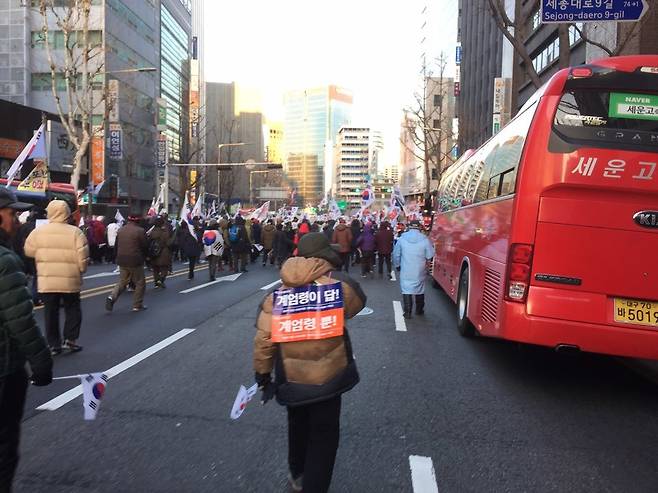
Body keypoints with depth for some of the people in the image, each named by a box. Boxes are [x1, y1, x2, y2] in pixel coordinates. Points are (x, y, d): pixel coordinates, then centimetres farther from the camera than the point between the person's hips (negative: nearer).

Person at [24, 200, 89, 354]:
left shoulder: (39, 231, -2)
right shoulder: (75, 232, -9)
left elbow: (29, 251, 12)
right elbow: (83, 257, -12)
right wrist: (81, 270, 5)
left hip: (46, 280, 2)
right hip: (70, 280, -2)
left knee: (50, 312, 12)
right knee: (72, 310, 15)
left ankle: (54, 344, 15)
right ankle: (70, 339, 9)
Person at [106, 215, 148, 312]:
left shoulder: (120, 230, 7)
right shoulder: (140, 231, -12)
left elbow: (116, 246, 12)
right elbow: (145, 247, -8)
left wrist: (118, 258, 21)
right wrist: (144, 258, 10)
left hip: (122, 261, 6)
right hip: (135, 261, -6)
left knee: (122, 282, 18)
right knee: (140, 283, 8)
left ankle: (112, 297, -4)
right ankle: (137, 305, 11)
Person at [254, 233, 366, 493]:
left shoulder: (277, 296, -8)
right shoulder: (338, 287, -14)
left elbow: (264, 339, -8)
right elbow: (358, 304, 7)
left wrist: (263, 374, 5)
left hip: (292, 378, 4)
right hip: (328, 375, -3)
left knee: (298, 425, 28)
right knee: (324, 433, 14)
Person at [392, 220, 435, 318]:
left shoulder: (402, 238, -5)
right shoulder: (424, 239, -8)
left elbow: (396, 254, 1)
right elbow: (430, 256, -5)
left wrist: (397, 265, 16)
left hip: (406, 271, -1)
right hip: (420, 271, 1)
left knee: (406, 290, 4)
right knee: (420, 290, 16)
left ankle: (407, 312, -1)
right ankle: (419, 310, 28)